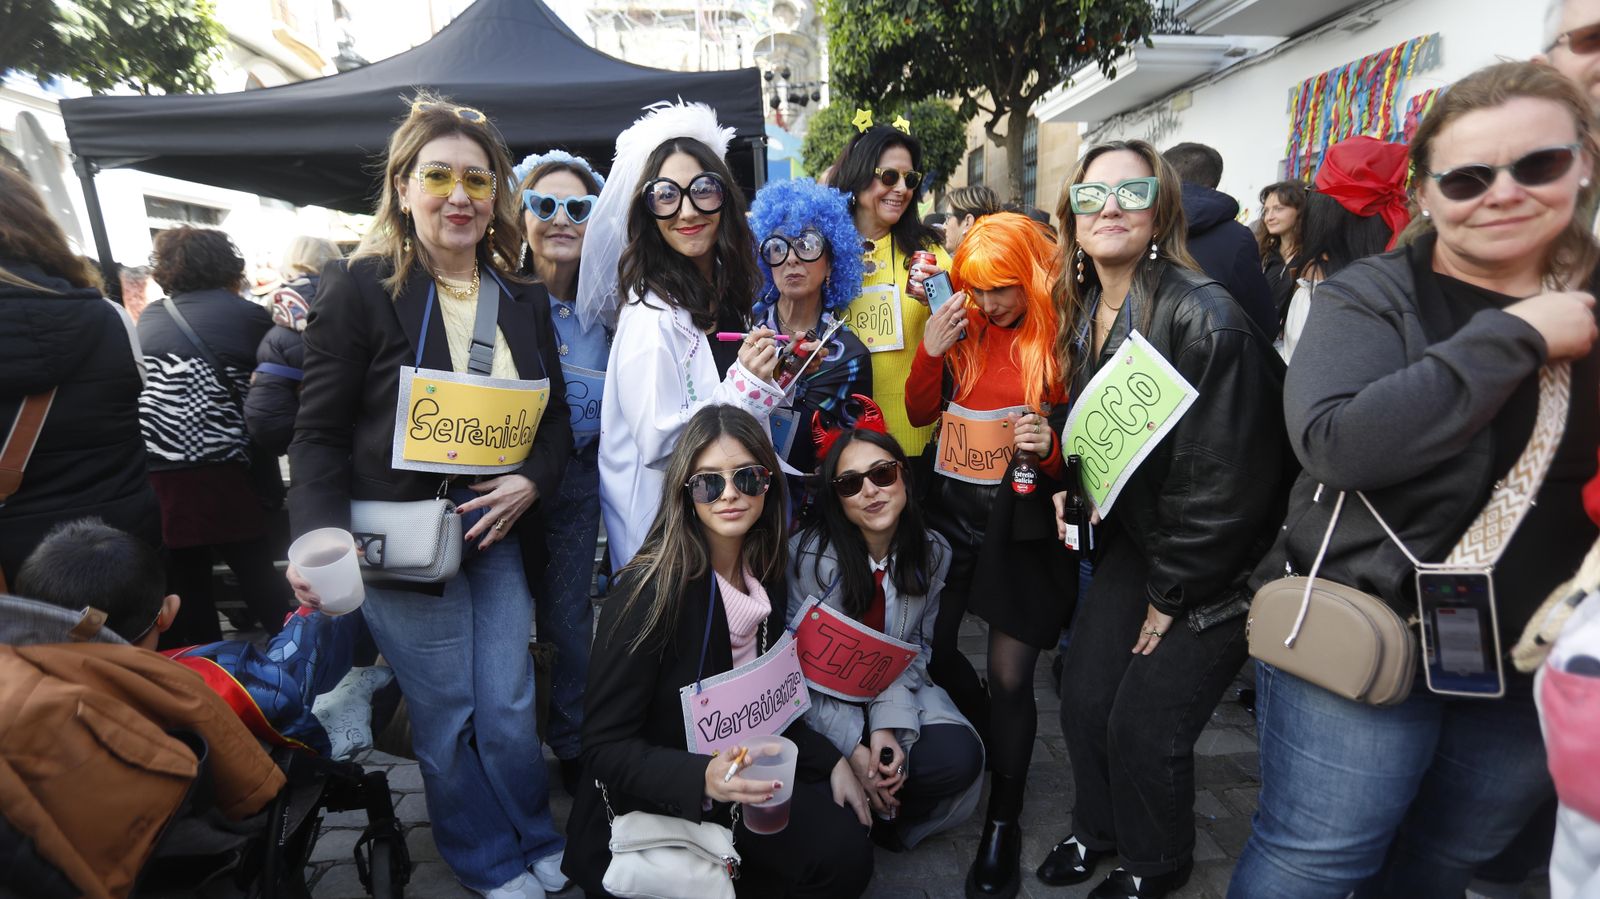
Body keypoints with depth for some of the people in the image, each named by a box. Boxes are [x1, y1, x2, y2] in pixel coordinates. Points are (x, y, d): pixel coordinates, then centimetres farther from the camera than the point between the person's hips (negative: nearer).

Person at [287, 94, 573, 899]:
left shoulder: (524, 300, 7)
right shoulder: (358, 288, -6)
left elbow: (554, 415, 10)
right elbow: (321, 431, -7)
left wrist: (531, 481, -9)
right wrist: (320, 535, -21)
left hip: (497, 530, 3)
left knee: (508, 709, 11)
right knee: (446, 716, 10)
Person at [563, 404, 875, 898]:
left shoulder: (767, 578, -2)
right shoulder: (648, 590, -22)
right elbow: (605, 747, -21)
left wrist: (831, 760, -1)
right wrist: (703, 778, -36)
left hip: (743, 782, 6)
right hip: (650, 804, -6)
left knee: (847, 849, -16)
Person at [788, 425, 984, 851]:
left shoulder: (933, 553, -7)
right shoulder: (808, 554, -21)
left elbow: (916, 648, -2)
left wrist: (889, 723, -19)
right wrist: (852, 749, -24)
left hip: (896, 692, 3)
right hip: (823, 702, -3)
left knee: (959, 757, -25)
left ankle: (878, 810, 4)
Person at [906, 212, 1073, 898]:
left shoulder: (1058, 338, -7)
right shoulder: (961, 328, 4)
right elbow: (919, 414, 4)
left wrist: (1049, 449, -22)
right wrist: (931, 351, -11)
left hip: (1019, 520, -4)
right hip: (949, 510, 4)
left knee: (1009, 677, 0)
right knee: (930, 647, 10)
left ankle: (1004, 822, 23)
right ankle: (993, 743, 41)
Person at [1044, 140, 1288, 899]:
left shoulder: (1204, 319, -24)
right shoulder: (1085, 309, 0)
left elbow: (1222, 478, -21)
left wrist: (1170, 595, -13)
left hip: (1207, 566, -6)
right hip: (1134, 540, 6)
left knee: (1143, 724, 2)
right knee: (1082, 699, 10)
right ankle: (1096, 830, 39)